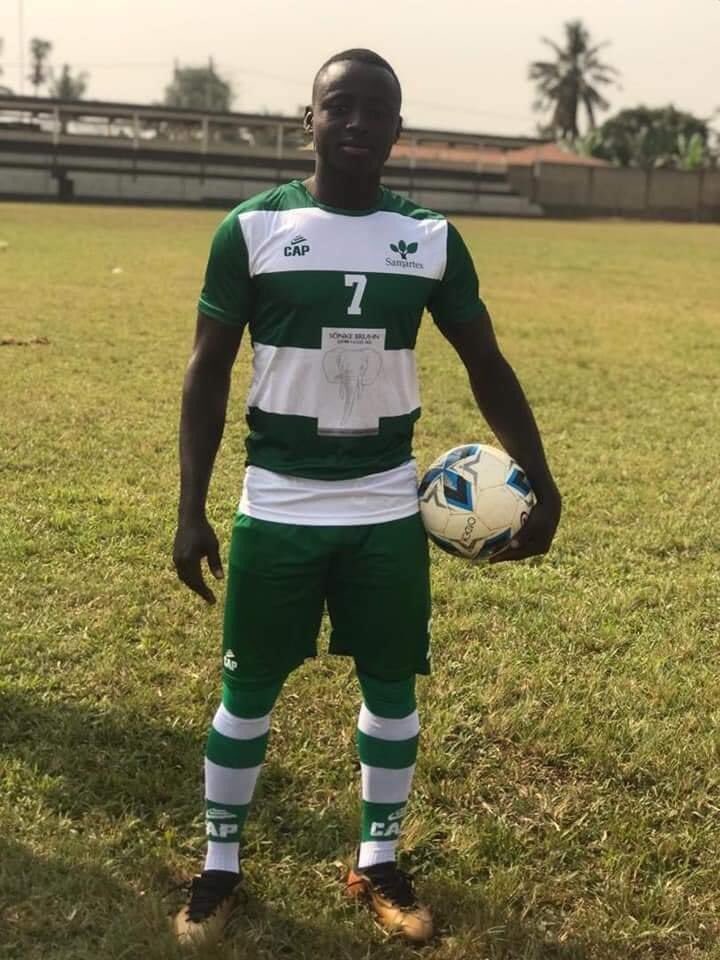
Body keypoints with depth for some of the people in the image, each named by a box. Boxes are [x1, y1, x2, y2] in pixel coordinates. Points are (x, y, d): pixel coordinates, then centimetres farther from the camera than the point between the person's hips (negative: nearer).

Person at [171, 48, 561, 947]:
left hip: (388, 510, 2)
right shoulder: (251, 228, -6)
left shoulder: (432, 238, 0)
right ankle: (219, 867, 28)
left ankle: (378, 866, 30)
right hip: (276, 508, -2)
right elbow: (207, 373, -3)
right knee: (248, 689, 9)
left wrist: (540, 483, -2)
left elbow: (488, 366, 7)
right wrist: (191, 510, -8)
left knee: (392, 687, 10)